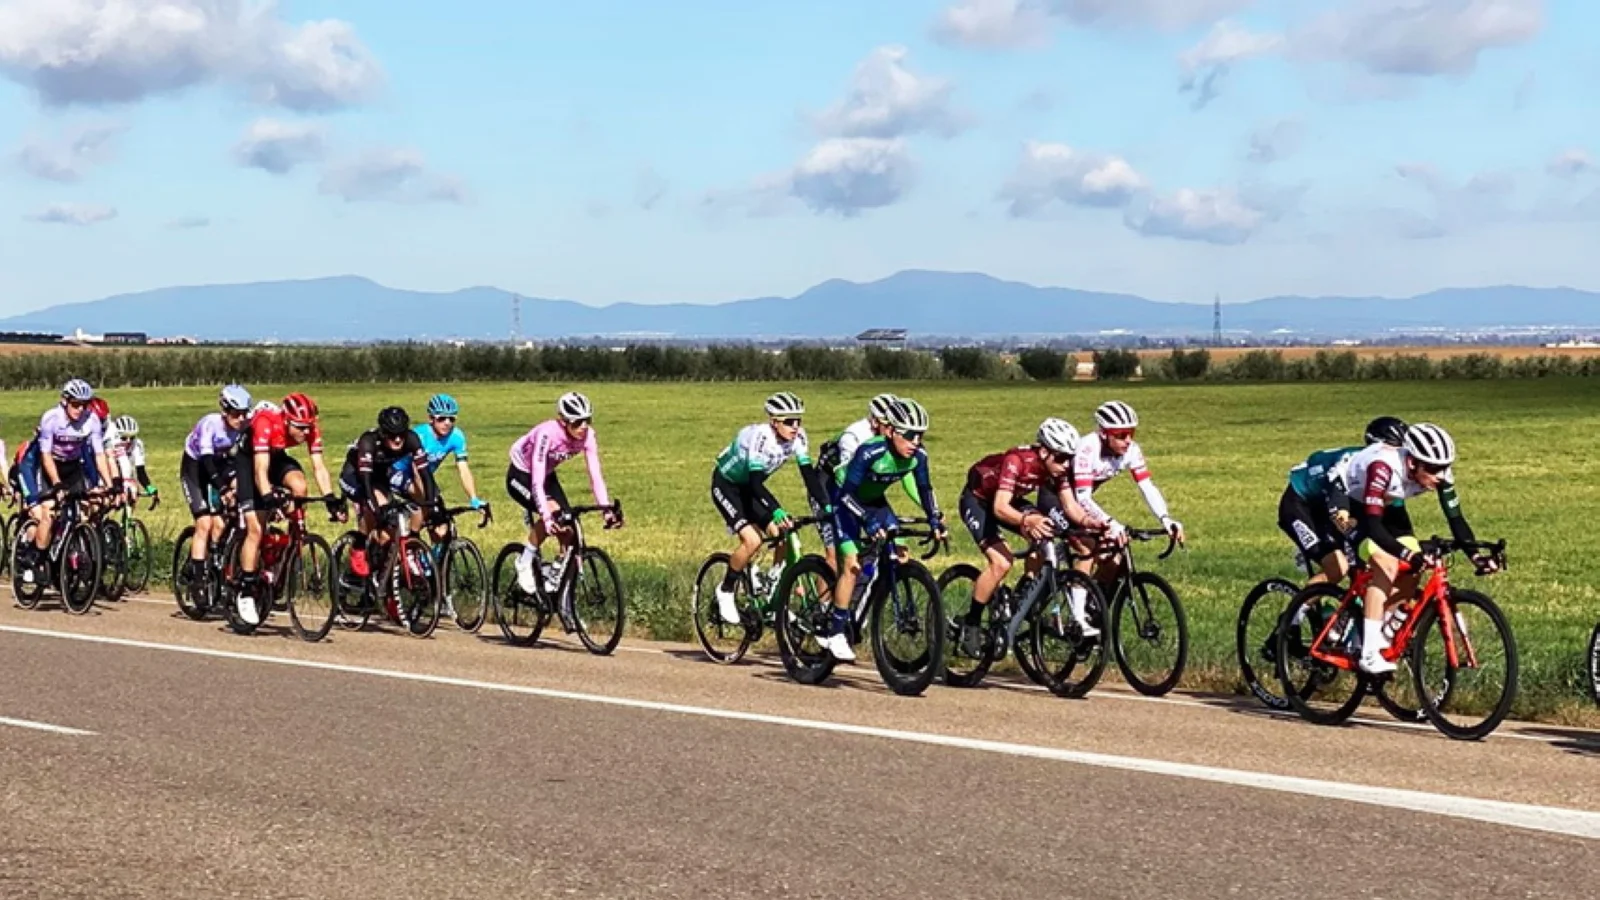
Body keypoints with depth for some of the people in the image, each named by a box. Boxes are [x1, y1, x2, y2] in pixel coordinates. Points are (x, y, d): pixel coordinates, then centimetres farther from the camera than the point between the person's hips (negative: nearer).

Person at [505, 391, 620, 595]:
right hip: (520, 476, -6)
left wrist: (607, 508, -33)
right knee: (553, 512, -31)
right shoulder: (547, 434, -37)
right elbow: (537, 480, -40)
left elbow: (596, 474, -21)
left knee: (569, 532, -9)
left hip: (547, 475, 6)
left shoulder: (587, 435, -21)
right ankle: (524, 563, -13)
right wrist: (546, 516, -50)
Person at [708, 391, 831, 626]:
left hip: (749, 487, 6)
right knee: (752, 540, -23)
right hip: (725, 485, -6)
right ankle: (726, 591, -1)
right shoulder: (759, 437, -35)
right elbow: (756, 482, -41)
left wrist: (827, 506, -31)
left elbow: (809, 474, -19)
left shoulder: (798, 437, -17)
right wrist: (777, 511, -53)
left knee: (784, 535, -9)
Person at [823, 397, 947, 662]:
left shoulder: (918, 456, -19)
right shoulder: (870, 452, -36)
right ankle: (835, 632, -10)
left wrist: (935, 521, -17)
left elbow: (924, 489, -3)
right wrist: (868, 521, -46)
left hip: (874, 500, 6)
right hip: (845, 500, -6)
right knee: (851, 561, -18)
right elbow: (847, 493, -34)